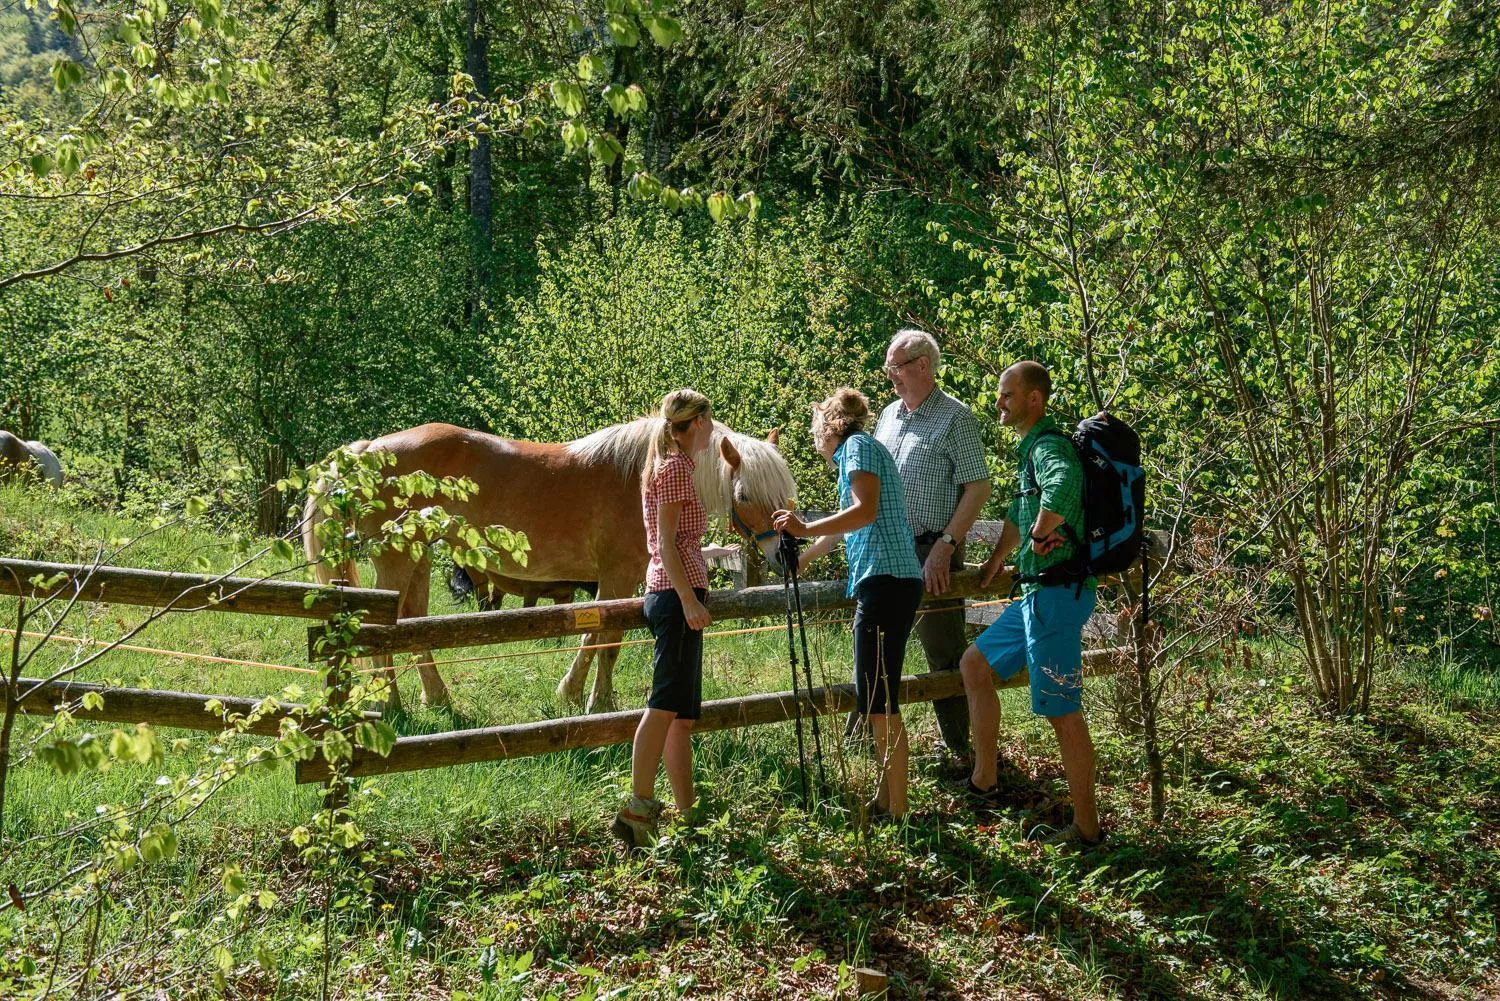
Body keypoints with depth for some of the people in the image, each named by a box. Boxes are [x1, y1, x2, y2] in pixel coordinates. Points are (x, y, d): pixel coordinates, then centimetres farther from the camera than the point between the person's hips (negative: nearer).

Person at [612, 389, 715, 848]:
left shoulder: (664, 466, 20)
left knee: (683, 715, 8)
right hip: (677, 593, -10)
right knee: (666, 706, -14)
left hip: (670, 594, 10)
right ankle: (638, 809, -17)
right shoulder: (676, 468, -9)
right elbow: (667, 542, -16)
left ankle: (688, 815, 9)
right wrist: (689, 600, -22)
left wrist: (709, 559, 37)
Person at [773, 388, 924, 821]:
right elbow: (847, 524, 41)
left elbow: (866, 511, -19)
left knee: (879, 702, -10)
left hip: (884, 581, -10)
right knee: (876, 699, 14)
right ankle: (885, 800, 21)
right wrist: (802, 558, 54)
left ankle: (897, 812, -9)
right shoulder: (858, 450, 27)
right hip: (888, 582, 10)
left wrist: (807, 529, -24)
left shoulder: (858, 445, -2)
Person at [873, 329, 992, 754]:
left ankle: (958, 748, 8)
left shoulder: (955, 418, -8)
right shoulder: (888, 416, 13)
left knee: (943, 655, -2)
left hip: (931, 553, -7)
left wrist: (944, 548, -18)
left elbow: (978, 488, -12)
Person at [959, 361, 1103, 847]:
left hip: (1059, 593, -11)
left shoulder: (1048, 446, -17)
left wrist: (1041, 535, -27)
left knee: (1062, 712, -4)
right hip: (1037, 593, 11)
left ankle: (1086, 826, 5)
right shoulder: (1029, 448, 16)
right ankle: (983, 781, 26)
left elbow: (1065, 484, -42)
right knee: (974, 664, 19)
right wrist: (996, 562, 38)